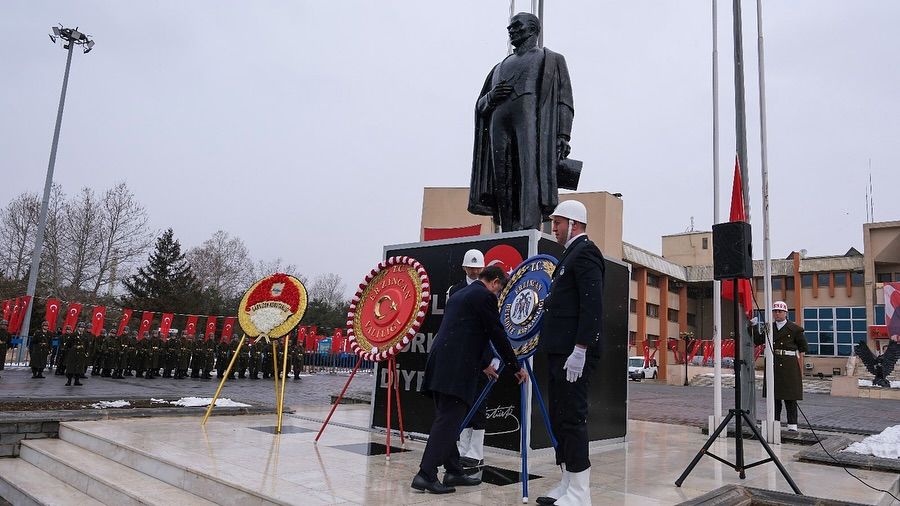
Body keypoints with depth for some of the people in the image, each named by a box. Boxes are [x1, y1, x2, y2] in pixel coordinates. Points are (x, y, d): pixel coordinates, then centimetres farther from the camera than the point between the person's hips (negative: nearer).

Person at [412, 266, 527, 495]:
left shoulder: (459, 295, 24)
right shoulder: (485, 296, -2)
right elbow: (498, 334, -4)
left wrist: (484, 365, 35)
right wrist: (517, 367, 6)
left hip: (440, 364, 9)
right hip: (457, 368, -9)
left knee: (446, 420, 12)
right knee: (448, 421, -8)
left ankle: (453, 471, 20)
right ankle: (426, 475, -9)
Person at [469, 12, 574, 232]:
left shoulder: (551, 60, 18)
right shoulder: (500, 67, 31)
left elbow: (564, 101, 5)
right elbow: (480, 105, 29)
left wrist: (563, 136, -11)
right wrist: (490, 97, 4)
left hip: (532, 123, -5)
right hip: (499, 126, 5)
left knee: (529, 180, -20)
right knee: (502, 185, -6)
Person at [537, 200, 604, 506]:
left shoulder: (585, 252, -10)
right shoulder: (571, 254, 20)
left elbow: (592, 305, -20)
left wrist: (580, 350, -24)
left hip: (574, 353, -10)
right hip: (560, 352, 10)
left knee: (572, 419, -5)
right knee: (559, 419, 13)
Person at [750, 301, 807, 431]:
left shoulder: (794, 329, -1)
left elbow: (801, 350, 1)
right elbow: (758, 341, 11)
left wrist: (801, 369, -2)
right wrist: (754, 327, -2)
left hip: (789, 365, -4)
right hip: (773, 365, 4)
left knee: (790, 396, 1)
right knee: (774, 396, 8)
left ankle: (792, 424, 8)